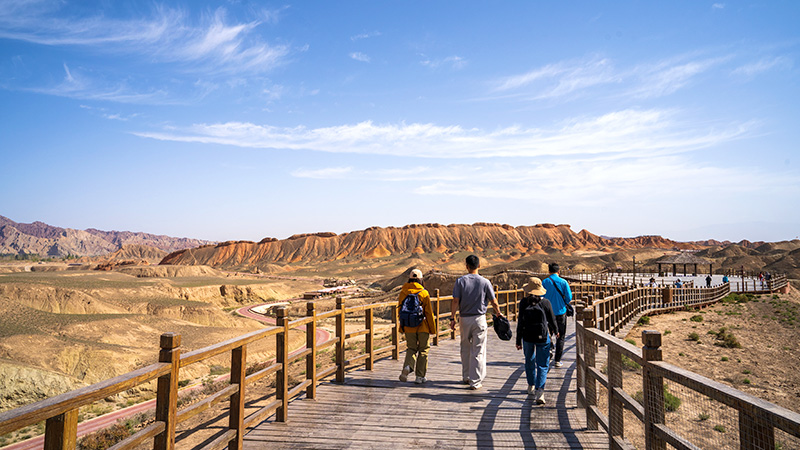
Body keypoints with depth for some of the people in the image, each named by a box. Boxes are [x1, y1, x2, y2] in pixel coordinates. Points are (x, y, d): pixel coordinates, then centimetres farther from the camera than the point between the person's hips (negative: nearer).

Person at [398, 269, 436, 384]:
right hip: (422, 327, -2)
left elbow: (400, 309, 8)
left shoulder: (403, 292, -1)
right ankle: (420, 376, 12)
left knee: (411, 348, 17)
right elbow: (429, 313, -9)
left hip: (409, 327, 3)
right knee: (423, 350, 11)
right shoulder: (424, 293, -10)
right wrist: (432, 329, 0)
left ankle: (407, 366, -10)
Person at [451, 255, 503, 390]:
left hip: (464, 318, 2)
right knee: (478, 351, 3)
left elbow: (455, 301, -8)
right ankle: (475, 381, 4)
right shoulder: (485, 282, -6)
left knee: (465, 349, 17)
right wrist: (498, 313, 17)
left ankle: (466, 377, 28)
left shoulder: (460, 281, -4)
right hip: (479, 318, -2)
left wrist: (453, 318, -1)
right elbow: (494, 302, 0)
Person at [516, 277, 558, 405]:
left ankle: (531, 386, 39)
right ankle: (539, 390, -11)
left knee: (529, 361, 22)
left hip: (527, 336, 2)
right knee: (542, 365, 5)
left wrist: (518, 340, 1)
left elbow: (520, 322, -6)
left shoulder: (523, 302, -8)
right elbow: (552, 320, 0)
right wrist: (556, 331, 22)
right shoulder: (545, 302, -9)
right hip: (543, 337, -1)